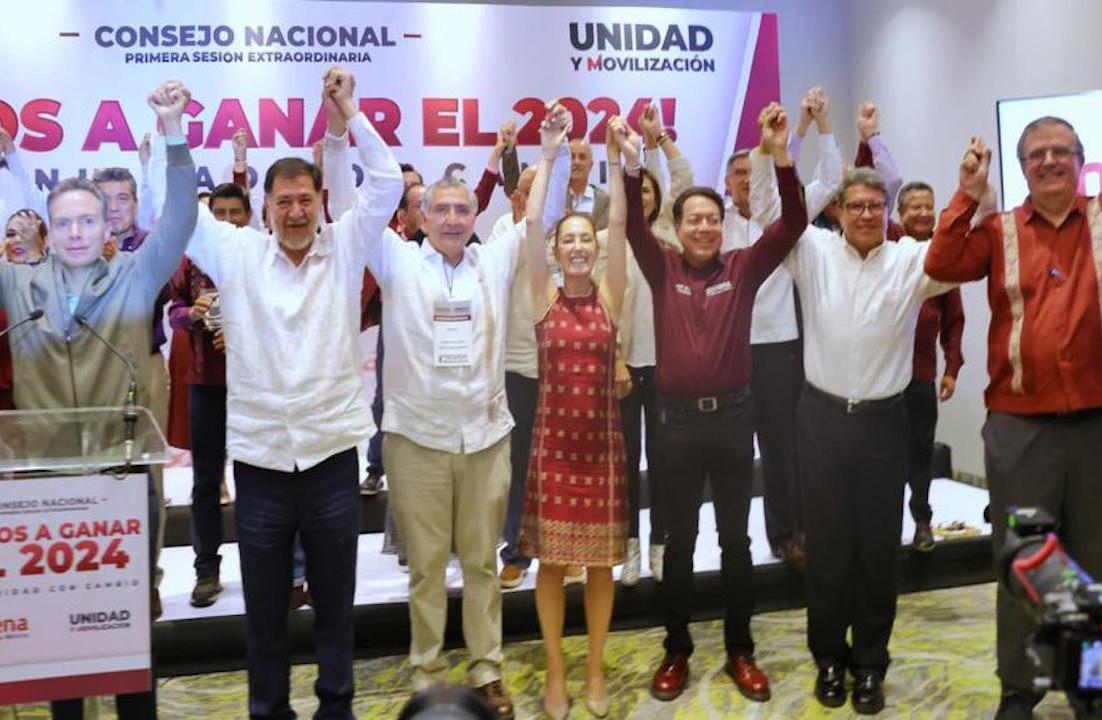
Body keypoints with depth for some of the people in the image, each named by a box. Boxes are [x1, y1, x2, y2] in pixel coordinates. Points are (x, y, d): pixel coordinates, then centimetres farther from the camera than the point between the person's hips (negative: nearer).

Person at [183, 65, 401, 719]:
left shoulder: (345, 249, 2)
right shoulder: (236, 254, 1)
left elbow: (388, 184, -4)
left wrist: (347, 114, -9)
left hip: (332, 457, 0)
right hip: (259, 461, 0)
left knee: (336, 602, 15)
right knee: (265, 609, 12)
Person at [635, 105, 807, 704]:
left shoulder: (743, 268, 2)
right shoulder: (663, 269, 2)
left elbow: (792, 224, -7)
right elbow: (634, 226, -11)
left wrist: (781, 157, -18)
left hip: (733, 415, 1)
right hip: (679, 418, 0)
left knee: (735, 538, 10)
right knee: (680, 540, 10)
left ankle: (740, 651, 23)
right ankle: (676, 651, 23)